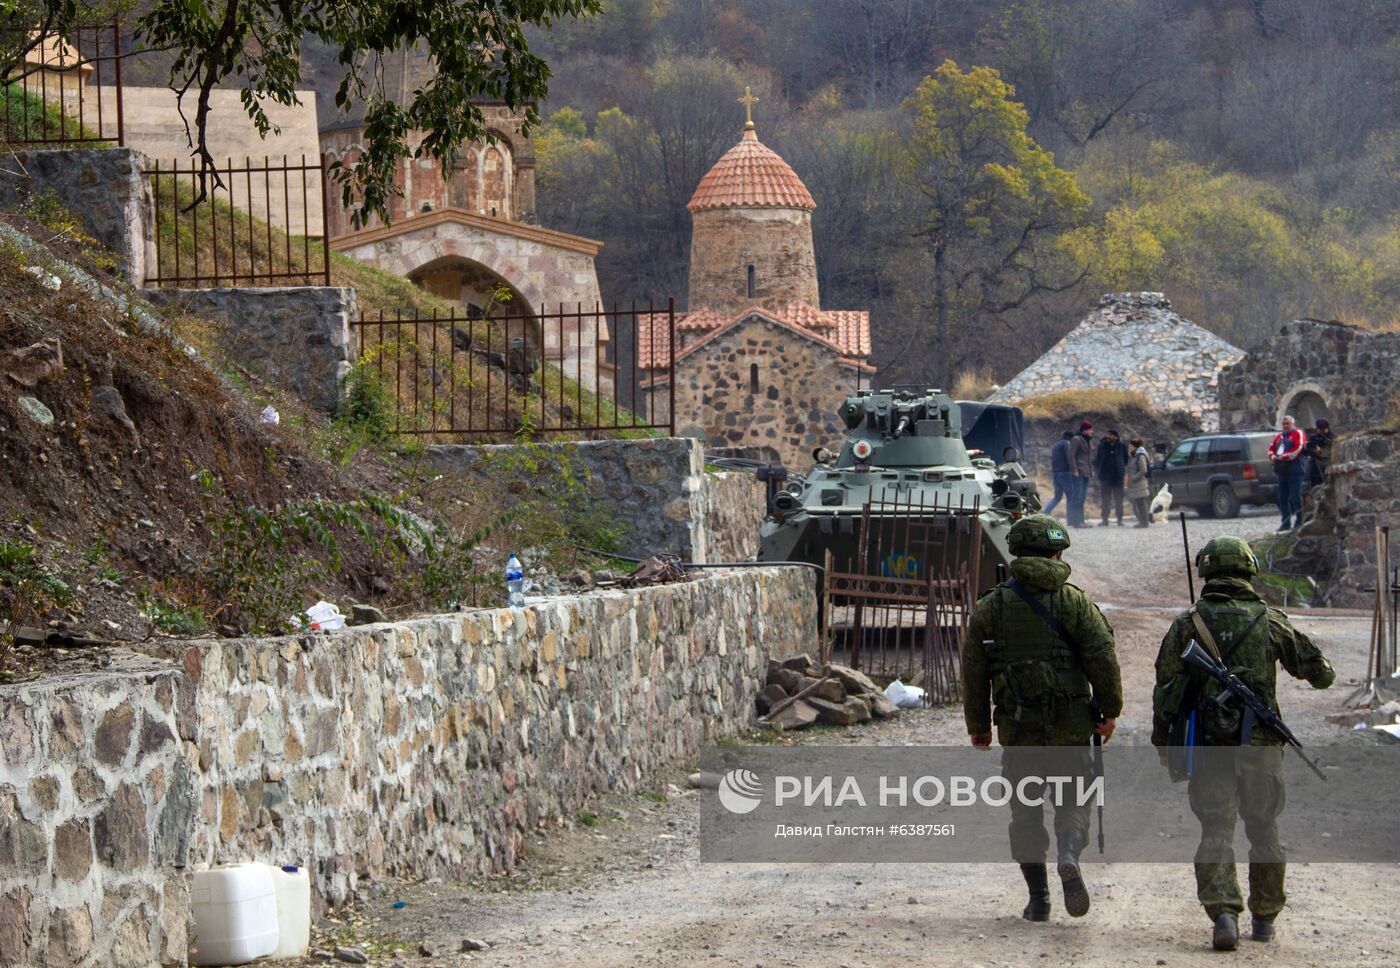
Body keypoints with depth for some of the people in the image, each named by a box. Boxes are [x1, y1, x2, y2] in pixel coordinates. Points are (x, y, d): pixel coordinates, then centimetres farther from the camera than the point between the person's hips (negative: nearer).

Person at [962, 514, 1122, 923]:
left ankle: (1038, 898, 8)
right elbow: (1103, 658, -7)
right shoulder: (1074, 601, -3)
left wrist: (978, 727, 12)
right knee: (1072, 799, 10)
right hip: (1070, 725, -1)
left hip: (1016, 728, 1)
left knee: (1025, 810, 10)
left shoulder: (990, 606, 3)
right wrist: (1110, 710, 4)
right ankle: (1069, 858, -19)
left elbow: (974, 671, 4)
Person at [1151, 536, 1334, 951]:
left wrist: (1162, 744, 11)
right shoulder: (1271, 621, 1)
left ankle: (1223, 913, -19)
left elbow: (1165, 688, 0)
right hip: (1260, 744, 1)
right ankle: (1264, 917, 22)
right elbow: (1318, 672, 11)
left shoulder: (1188, 624, -1)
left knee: (1216, 831, -1)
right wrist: (1323, 672, 36)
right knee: (1264, 830, 14)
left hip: (1208, 745, -1)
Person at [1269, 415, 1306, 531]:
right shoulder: (1279, 436, 22)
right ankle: (1286, 523, 13)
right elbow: (1271, 448, 21)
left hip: (1294, 470, -8)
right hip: (1281, 471, 8)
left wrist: (1283, 456, -15)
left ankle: (1299, 521, -3)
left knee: (1295, 498, -8)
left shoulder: (1298, 434, -1)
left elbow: (1297, 449, -13)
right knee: (1282, 498, 8)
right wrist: (1273, 456, -2)